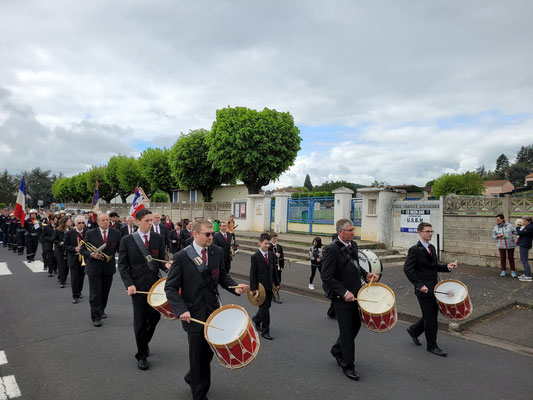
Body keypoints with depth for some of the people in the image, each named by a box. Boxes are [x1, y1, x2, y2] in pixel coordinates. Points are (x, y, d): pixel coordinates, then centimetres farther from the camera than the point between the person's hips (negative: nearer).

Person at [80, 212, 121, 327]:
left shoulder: (116, 233, -2)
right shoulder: (90, 233, -7)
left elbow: (120, 249, -1)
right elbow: (82, 250, -4)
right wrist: (92, 254, -22)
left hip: (109, 267, 3)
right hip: (94, 268, -3)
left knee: (105, 292, 17)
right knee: (95, 294, 1)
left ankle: (101, 310, 38)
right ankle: (96, 317, 11)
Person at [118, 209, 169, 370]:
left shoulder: (158, 238, 3)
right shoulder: (127, 240, -2)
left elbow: (161, 260, 6)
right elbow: (122, 264, -2)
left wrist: (167, 265, -18)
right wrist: (129, 284, -12)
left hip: (154, 284, 3)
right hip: (137, 286, -2)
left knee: (155, 317, 9)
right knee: (140, 321, 5)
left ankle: (144, 342, 39)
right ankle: (141, 355, 21)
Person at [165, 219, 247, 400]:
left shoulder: (217, 252, -1)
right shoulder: (181, 257, -13)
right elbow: (170, 287, -9)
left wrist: (235, 287, -8)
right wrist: (181, 310, -21)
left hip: (213, 310, 5)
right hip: (193, 314, -4)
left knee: (209, 351, 18)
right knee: (198, 355, 9)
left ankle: (192, 377, 49)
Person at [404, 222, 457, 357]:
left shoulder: (432, 248, 11)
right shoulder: (415, 250, -15)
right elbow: (407, 269, -20)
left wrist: (447, 267, 2)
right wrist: (420, 285, -23)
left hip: (433, 288, 8)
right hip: (424, 290, -8)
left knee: (432, 315, 16)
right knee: (430, 318, 1)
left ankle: (413, 330, 36)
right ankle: (432, 346, 18)